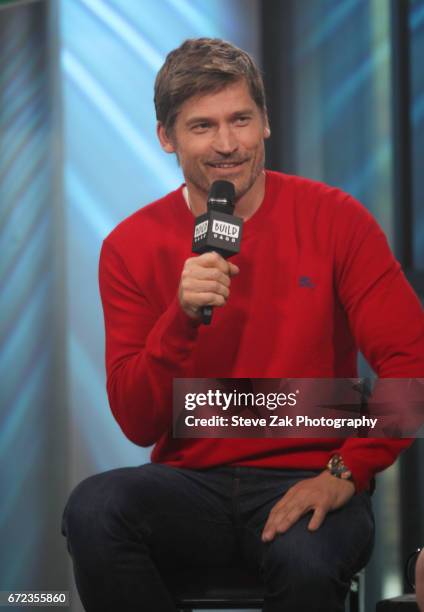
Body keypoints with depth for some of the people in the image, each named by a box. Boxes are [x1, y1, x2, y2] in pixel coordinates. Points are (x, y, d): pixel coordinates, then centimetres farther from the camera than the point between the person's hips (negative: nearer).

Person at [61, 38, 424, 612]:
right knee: (93, 509, -30)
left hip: (305, 481, -2)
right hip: (191, 485, 2)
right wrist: (181, 317, -17)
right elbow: (137, 424, -2)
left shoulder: (334, 220, 0)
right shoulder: (132, 247, 4)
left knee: (306, 560, -37)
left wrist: (345, 473, -14)